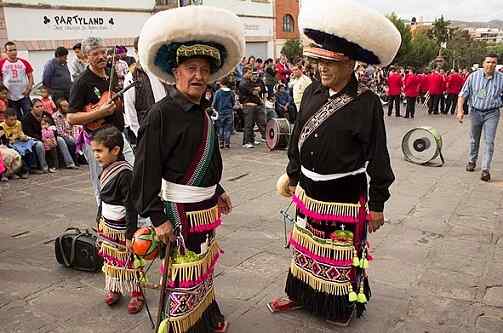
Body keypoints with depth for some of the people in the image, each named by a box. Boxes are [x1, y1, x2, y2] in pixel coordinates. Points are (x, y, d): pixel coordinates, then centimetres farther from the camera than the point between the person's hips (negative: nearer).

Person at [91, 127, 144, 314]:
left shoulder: (124, 173, -23)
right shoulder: (106, 170, 3)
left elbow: (131, 207, -22)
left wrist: (131, 234, -21)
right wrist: (100, 221, 21)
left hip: (121, 228, -8)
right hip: (107, 225, 8)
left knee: (129, 261, 4)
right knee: (110, 259, 17)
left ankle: (136, 294, 19)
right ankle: (114, 288, 34)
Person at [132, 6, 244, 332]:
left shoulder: (202, 113, 7)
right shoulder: (162, 113, -17)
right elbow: (146, 170, -18)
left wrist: (217, 191, 23)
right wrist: (157, 217, -20)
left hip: (206, 207, 8)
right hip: (179, 210, -8)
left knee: (204, 266, 22)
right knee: (186, 277, 3)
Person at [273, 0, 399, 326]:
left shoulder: (367, 103, -17)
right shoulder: (312, 93, -1)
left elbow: (378, 157, -12)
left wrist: (377, 204, -9)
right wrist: (292, 174, 17)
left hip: (344, 196, -5)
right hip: (308, 190, 6)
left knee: (342, 255, 11)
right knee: (305, 248, 20)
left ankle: (344, 308, 34)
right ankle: (301, 295, 42)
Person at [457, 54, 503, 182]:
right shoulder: (474, 76, -4)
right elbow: (463, 94, -1)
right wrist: (460, 110, -11)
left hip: (492, 113, -1)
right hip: (476, 112, 1)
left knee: (489, 141, -8)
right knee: (474, 140, 16)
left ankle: (486, 169, -7)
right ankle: (472, 161, 37)